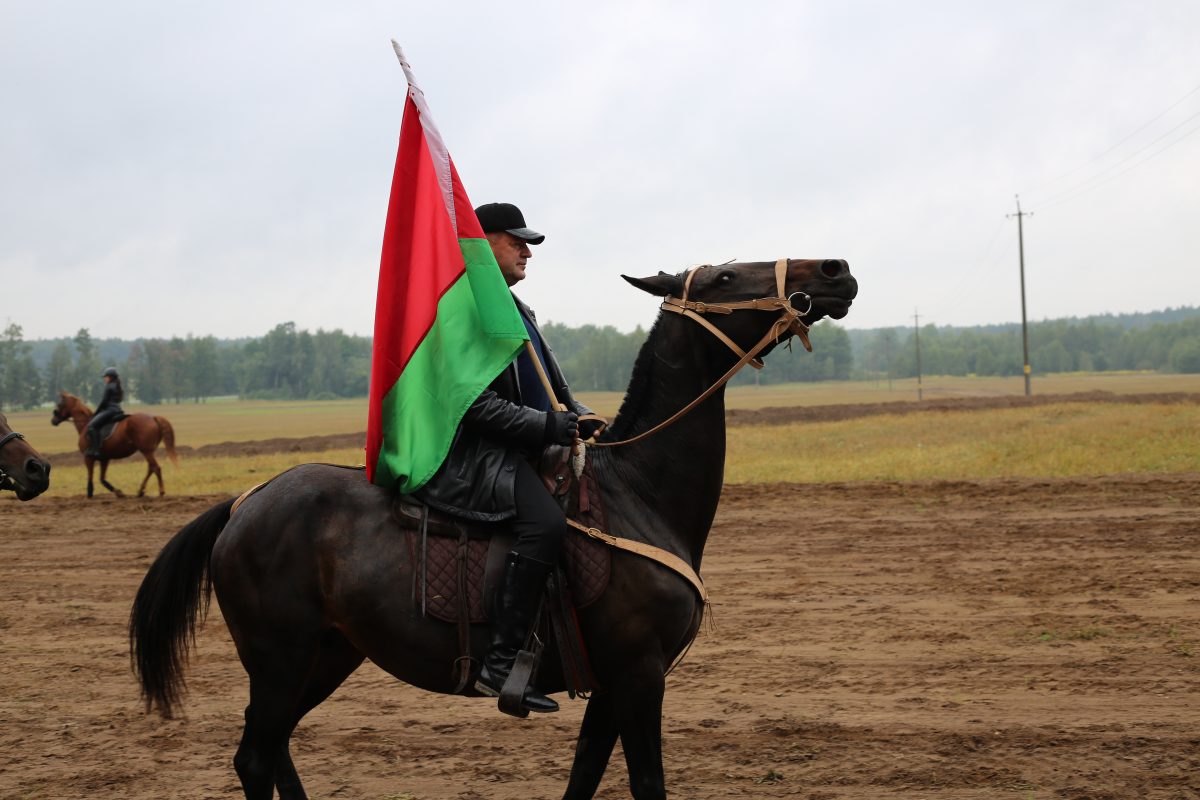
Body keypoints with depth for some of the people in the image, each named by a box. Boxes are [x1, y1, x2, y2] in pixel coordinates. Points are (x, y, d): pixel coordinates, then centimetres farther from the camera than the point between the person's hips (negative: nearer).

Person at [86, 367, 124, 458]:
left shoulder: (109, 387, -8)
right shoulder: (118, 387, 18)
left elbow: (104, 401, -12)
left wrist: (95, 413, -2)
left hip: (109, 410, -11)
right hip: (117, 410, 11)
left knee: (92, 426, -19)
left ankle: (95, 450, -29)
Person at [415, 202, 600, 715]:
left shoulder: (513, 310, 21)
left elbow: (552, 390, 25)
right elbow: (477, 404, -18)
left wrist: (584, 420, 6)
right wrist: (556, 427, -21)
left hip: (514, 453, 11)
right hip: (469, 456, -11)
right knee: (545, 522, -32)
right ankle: (500, 665, -32)